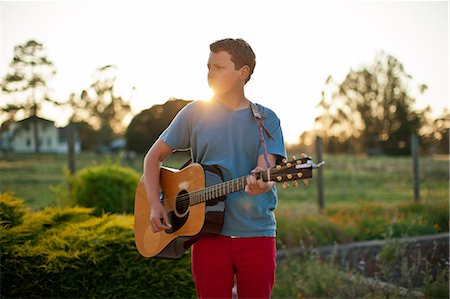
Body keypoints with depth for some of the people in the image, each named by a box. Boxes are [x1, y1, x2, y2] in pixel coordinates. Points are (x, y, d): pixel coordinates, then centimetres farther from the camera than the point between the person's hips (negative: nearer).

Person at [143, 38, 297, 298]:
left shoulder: (266, 120, 4)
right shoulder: (195, 113, 4)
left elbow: (267, 167, -9)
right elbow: (154, 156, 7)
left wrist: (261, 183, -34)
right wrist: (155, 205, -6)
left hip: (257, 235, 0)